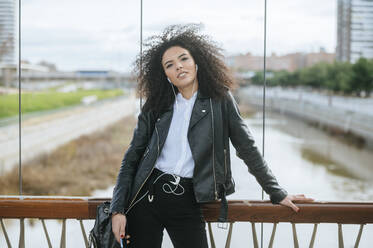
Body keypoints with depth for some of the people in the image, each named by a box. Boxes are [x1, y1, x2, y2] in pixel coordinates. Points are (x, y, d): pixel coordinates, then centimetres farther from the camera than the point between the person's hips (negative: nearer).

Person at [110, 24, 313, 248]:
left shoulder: (220, 101, 1)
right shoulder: (155, 107, 4)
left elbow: (248, 149, 6)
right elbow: (131, 158, 5)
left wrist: (277, 193, 8)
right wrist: (118, 209, -3)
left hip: (187, 203, -1)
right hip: (147, 195, 1)